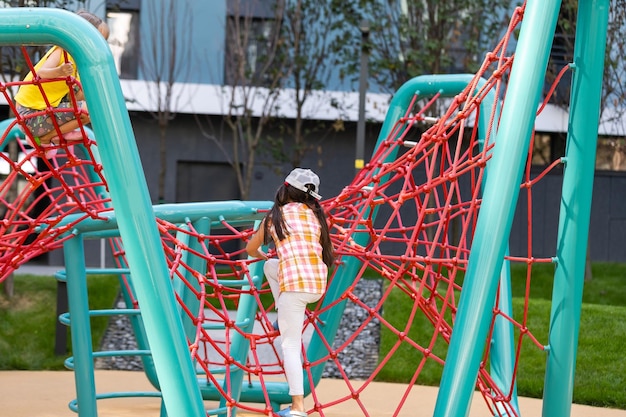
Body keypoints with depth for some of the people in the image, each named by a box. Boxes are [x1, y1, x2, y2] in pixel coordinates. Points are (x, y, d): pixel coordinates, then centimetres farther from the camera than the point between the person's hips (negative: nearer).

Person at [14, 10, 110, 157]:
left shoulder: (75, 58, 10)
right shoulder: (61, 51, -16)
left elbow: (76, 96, 2)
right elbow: (41, 73, -34)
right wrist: (59, 71, -52)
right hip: (31, 116, -9)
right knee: (88, 110, -16)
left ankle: (60, 132, 12)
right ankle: (42, 139, -5)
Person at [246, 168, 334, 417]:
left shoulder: (275, 216, 9)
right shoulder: (315, 214, 15)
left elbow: (250, 249, 23)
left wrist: (262, 255, 47)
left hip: (294, 284, -5)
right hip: (319, 284, 5)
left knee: (290, 345, 1)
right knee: (270, 266, 30)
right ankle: (285, 320, 26)